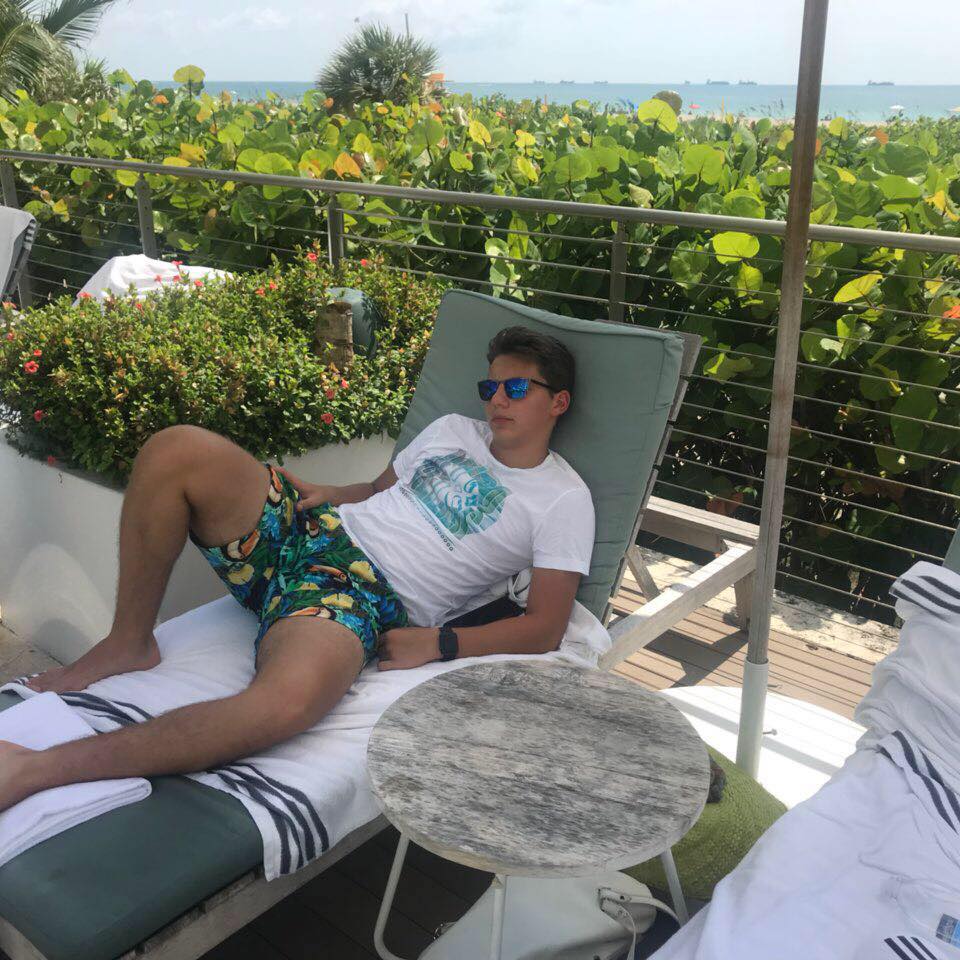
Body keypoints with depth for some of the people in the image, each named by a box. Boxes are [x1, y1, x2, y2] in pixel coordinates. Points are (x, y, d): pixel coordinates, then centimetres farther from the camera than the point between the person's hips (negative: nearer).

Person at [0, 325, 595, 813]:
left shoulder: (563, 500, 4)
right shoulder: (455, 430, 23)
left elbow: (546, 629, -3)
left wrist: (440, 644, -14)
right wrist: (320, 495, 11)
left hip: (368, 598, -7)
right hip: (313, 530, 7)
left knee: (289, 700, -43)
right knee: (175, 449, -19)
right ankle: (128, 645, -5)